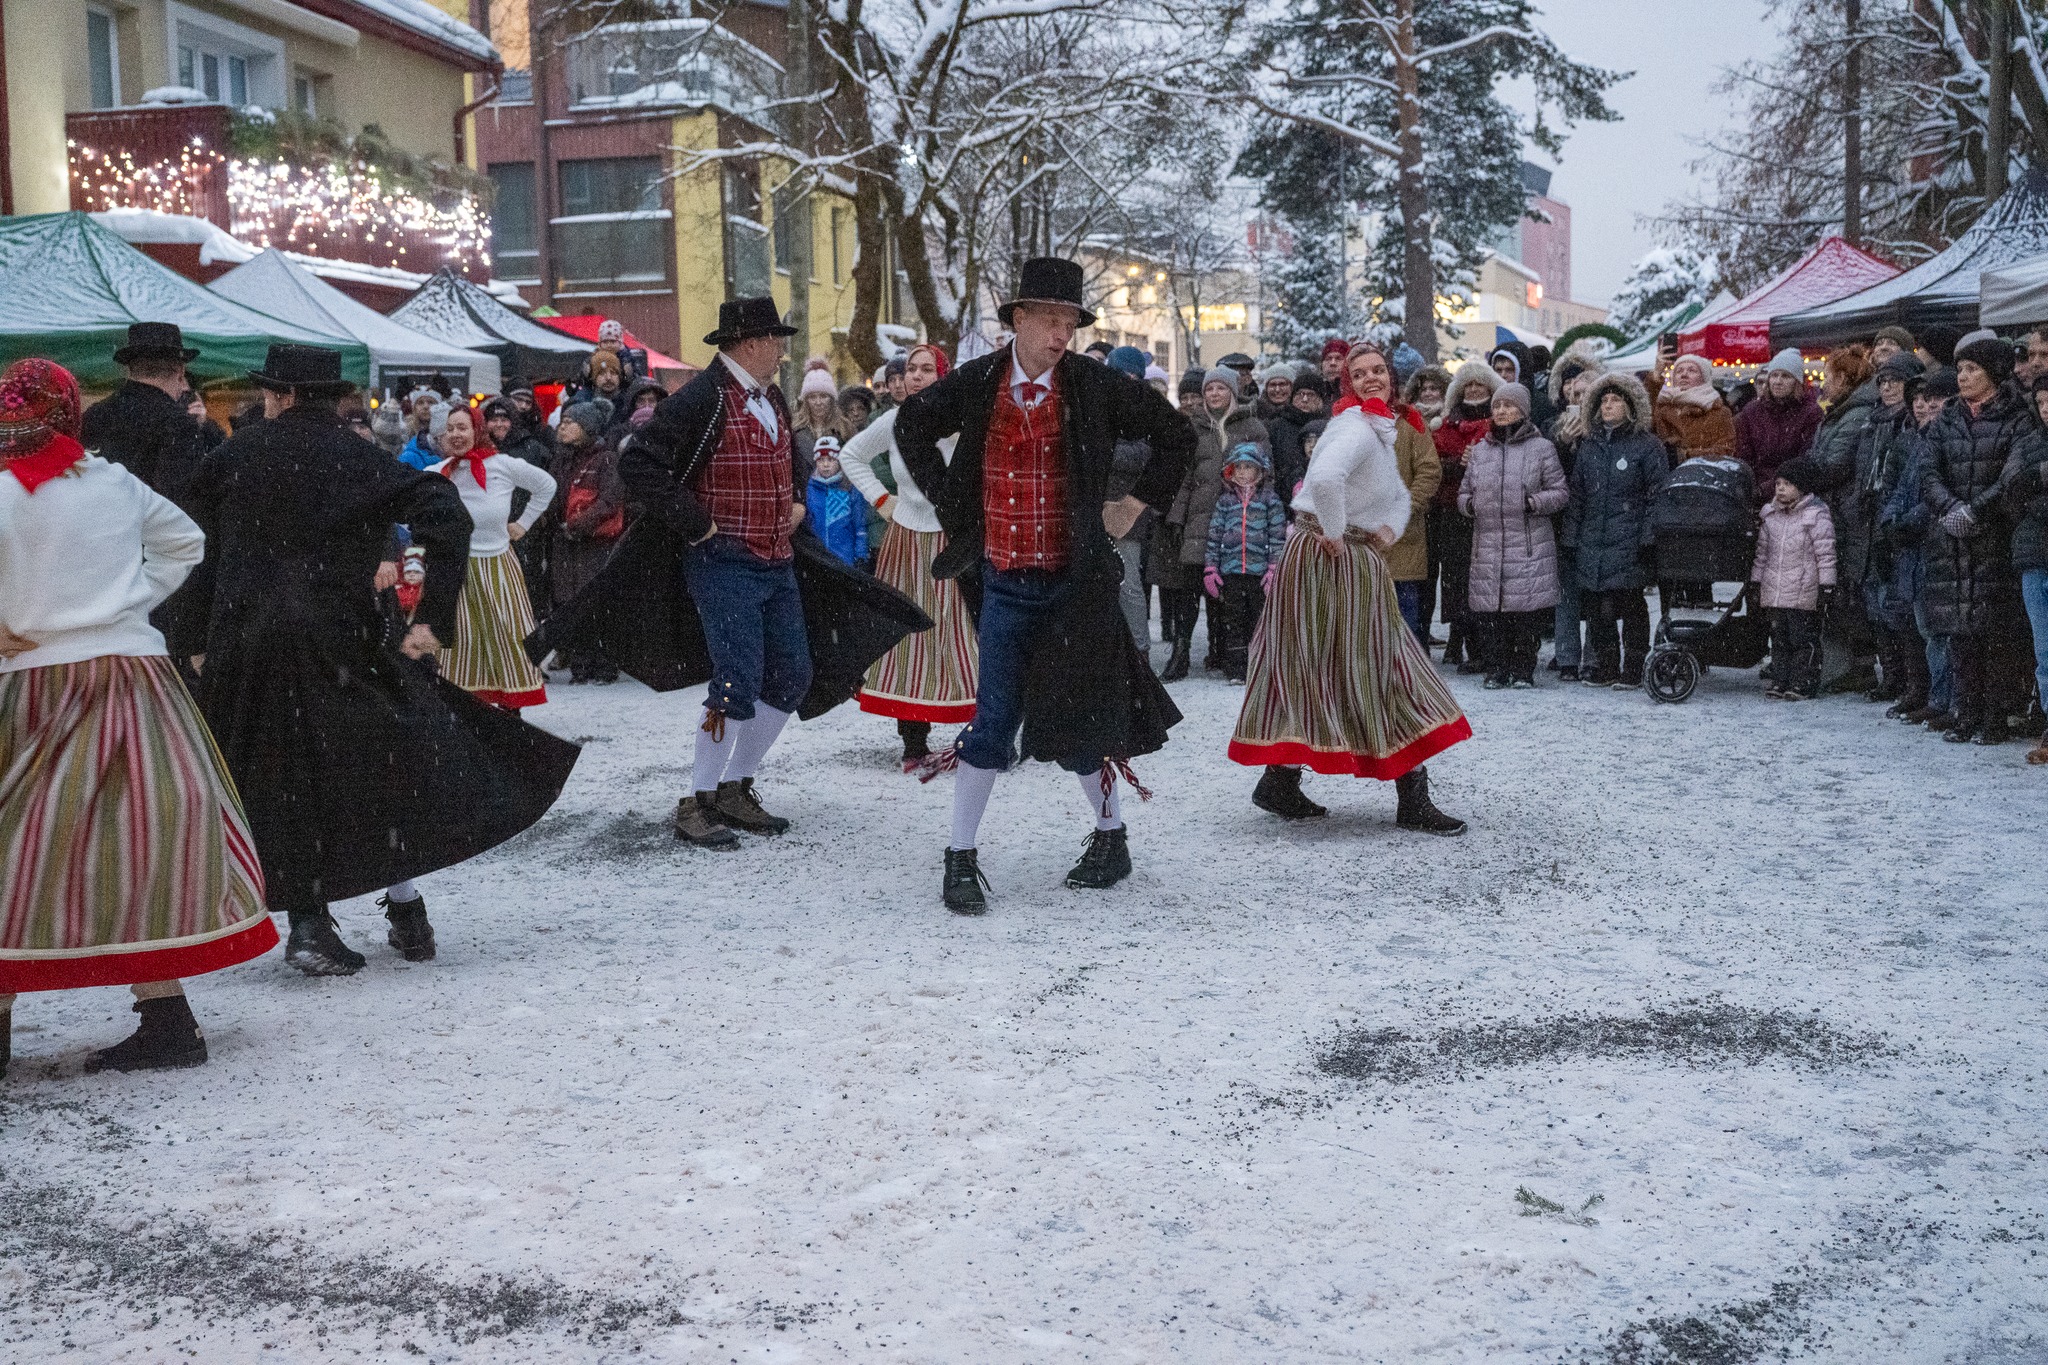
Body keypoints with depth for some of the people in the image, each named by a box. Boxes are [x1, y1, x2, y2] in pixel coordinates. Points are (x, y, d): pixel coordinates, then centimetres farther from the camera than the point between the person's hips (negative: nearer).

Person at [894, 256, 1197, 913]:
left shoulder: (1096, 386, -6)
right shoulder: (976, 384, -2)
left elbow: (1177, 435, 5)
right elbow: (912, 427, 16)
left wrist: (1135, 506, 4)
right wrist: (952, 505, 10)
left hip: (1074, 580, -1)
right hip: (1004, 582, 1)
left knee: (1075, 717, 6)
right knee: (994, 718, 0)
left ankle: (1111, 839, 26)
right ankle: (961, 858, 8)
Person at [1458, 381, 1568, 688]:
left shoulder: (1541, 448, 5)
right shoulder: (1480, 451, 17)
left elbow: (1560, 493, 3)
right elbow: (1464, 491, 22)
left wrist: (1533, 502, -14)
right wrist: (1470, 504, 0)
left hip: (1530, 548, -3)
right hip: (1487, 545, 3)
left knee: (1528, 612, -5)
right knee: (1488, 612, 0)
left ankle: (1523, 671, 7)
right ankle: (1496, 670, 11)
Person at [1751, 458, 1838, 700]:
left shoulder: (1816, 514, -7)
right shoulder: (1770, 514, 12)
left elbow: (1825, 553, -8)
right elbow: (1762, 551, 19)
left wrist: (1826, 585, -12)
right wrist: (1756, 581, 17)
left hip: (1803, 594, -6)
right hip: (1774, 591, 6)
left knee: (1803, 639, -1)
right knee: (1779, 639, 11)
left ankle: (1802, 684, 3)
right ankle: (1779, 681, 17)